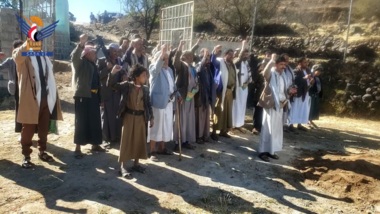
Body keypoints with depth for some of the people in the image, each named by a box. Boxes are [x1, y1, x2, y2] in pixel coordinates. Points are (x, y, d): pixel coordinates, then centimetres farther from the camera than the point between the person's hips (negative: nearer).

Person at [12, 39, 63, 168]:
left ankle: (42, 152, 26)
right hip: (30, 97, -4)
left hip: (46, 97, 5)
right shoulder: (22, 55, 1)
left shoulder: (44, 56, 16)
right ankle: (26, 156, 14)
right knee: (28, 129, 3)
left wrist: (53, 96, 10)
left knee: (44, 128, 12)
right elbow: (18, 56, -25)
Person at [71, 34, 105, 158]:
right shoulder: (81, 63, -1)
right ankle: (78, 148, 3)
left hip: (94, 96, 7)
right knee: (81, 122, -4)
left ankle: (95, 145, 23)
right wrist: (81, 44, -36)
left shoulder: (94, 65, 18)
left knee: (95, 121, 11)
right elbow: (74, 56, -24)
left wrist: (100, 97, 15)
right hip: (83, 96, -7)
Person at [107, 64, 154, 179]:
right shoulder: (126, 85, -5)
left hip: (141, 117, 4)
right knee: (126, 141, 1)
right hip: (129, 116, -4)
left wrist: (151, 117, 6)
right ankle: (123, 166, 10)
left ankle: (136, 164, 24)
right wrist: (113, 73, -27)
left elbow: (148, 104, 9)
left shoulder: (145, 89, 5)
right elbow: (111, 85, -11)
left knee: (140, 141, 9)